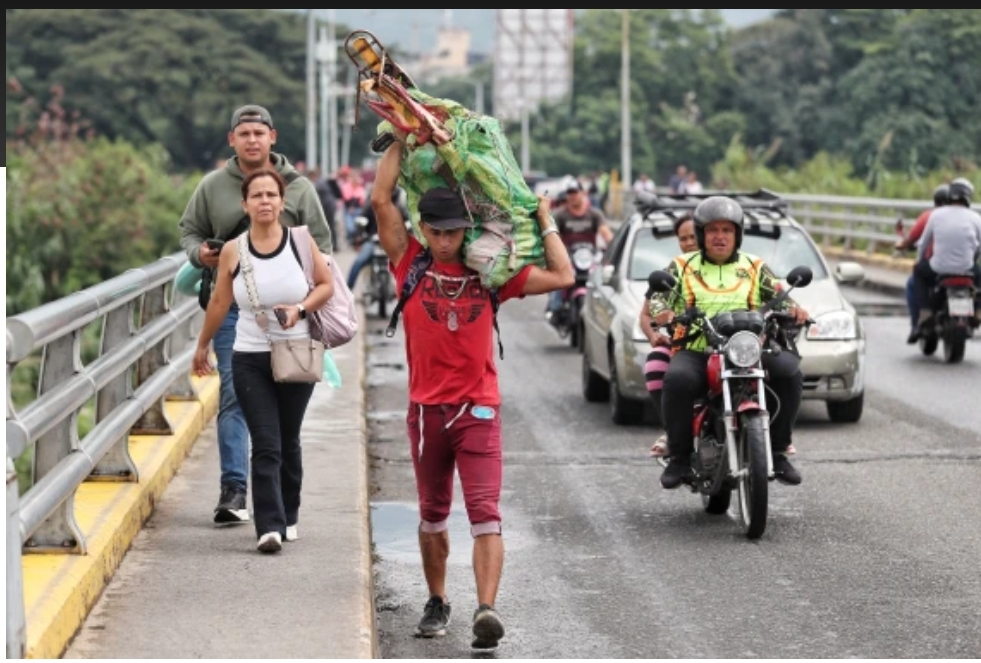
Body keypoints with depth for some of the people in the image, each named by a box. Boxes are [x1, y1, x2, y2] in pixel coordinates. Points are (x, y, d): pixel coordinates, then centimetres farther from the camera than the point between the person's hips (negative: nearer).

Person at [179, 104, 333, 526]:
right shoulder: (213, 186, 5)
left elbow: (320, 244, 9)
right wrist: (199, 253, -7)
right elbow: (190, 230, 15)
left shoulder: (298, 188, 5)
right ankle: (234, 488, -8)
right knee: (233, 394, -7)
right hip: (231, 305, 0)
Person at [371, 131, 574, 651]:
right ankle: (437, 603, 27)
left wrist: (545, 222, 6)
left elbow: (562, 277, 3)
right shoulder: (411, 264, 4)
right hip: (426, 408, 2)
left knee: (485, 512, -12)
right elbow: (381, 199, -2)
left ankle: (486, 611, -23)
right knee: (432, 514, 14)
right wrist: (400, 140, 1)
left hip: (478, 408, -2)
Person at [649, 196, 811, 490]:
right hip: (696, 352, -2)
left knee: (788, 370, -26)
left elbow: (778, 296, 10)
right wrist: (662, 311, -20)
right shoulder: (683, 267, 16)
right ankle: (679, 457, -20)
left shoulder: (754, 268, 20)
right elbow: (659, 295, 4)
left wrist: (793, 308, -13)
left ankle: (777, 452, -13)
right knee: (677, 379, -36)